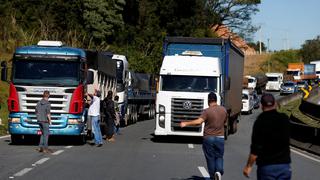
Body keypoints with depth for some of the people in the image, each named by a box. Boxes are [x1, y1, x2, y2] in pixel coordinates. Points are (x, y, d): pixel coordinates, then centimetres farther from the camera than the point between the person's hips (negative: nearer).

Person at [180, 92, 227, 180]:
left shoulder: (207, 111, -14)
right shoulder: (223, 110, 2)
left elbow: (199, 121, -26)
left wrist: (186, 123, -23)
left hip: (208, 137, -3)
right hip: (220, 137, 3)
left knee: (210, 158, 7)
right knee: (219, 157, 11)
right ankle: (219, 171, -13)